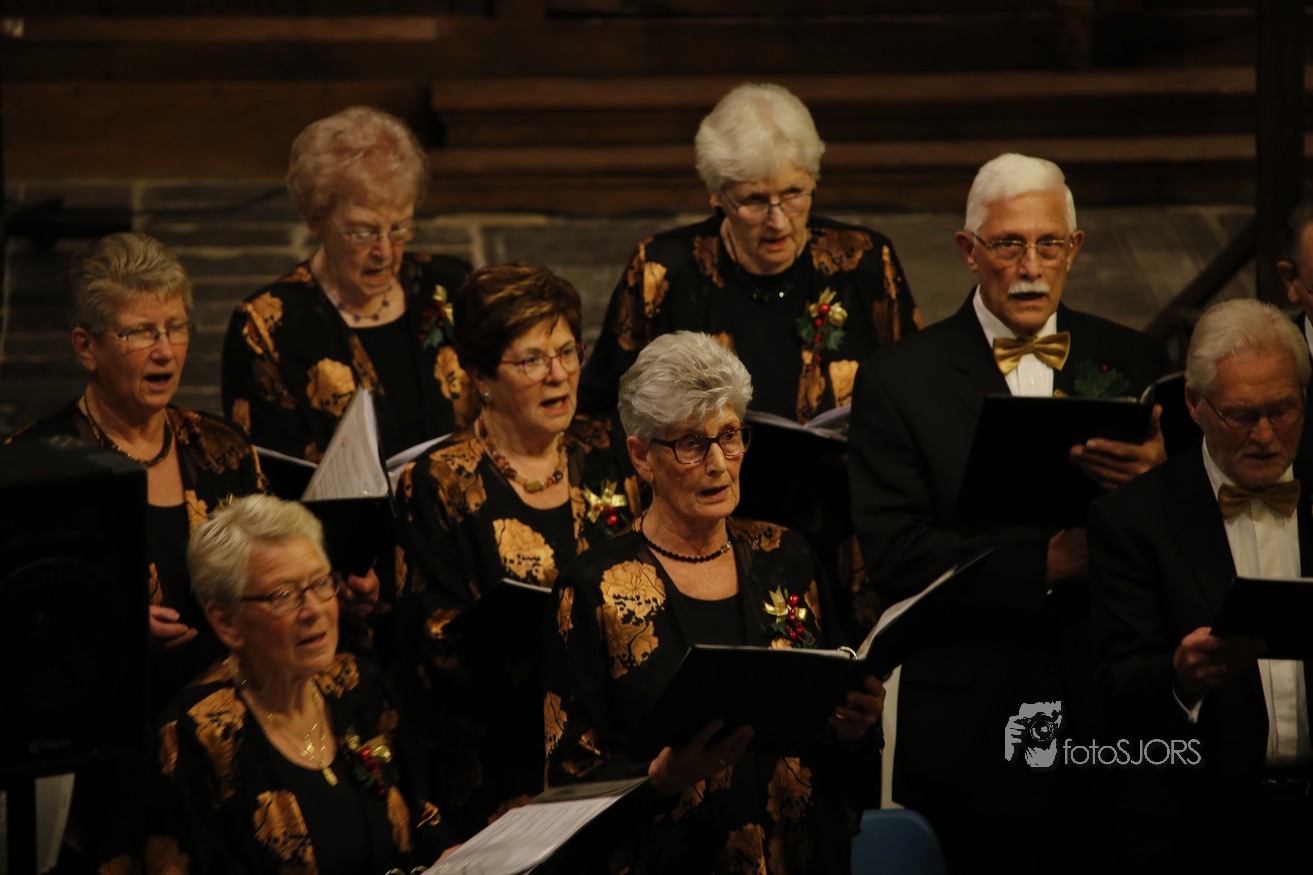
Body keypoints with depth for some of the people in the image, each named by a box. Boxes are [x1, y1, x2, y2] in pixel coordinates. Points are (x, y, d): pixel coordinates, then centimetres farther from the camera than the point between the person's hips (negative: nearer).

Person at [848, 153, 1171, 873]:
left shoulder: (1133, 363, 8)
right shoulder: (899, 380, -1)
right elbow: (893, 555, -11)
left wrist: (1159, 476, -22)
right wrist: (1044, 564, -19)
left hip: (1112, 713, 2)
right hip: (970, 729, -2)